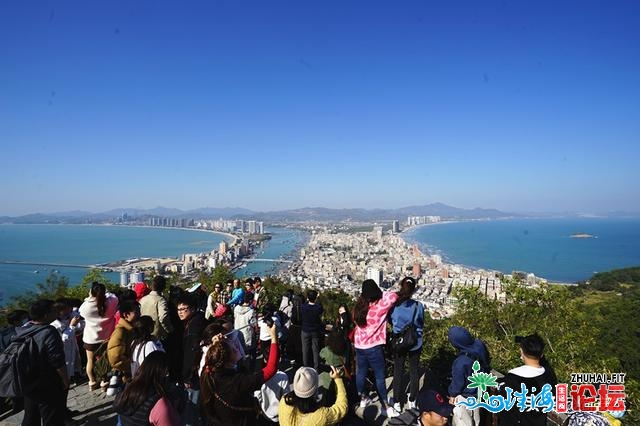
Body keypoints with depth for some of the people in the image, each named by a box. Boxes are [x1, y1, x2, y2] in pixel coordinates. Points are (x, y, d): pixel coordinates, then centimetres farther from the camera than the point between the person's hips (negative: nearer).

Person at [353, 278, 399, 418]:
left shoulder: (359, 306, -3)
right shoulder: (379, 306, -19)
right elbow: (393, 295, -12)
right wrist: (381, 294, 4)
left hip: (359, 345, 6)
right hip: (374, 347, -6)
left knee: (361, 372, 19)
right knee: (380, 377, 6)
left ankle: (362, 399, 37)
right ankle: (385, 407, 15)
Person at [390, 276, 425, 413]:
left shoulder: (394, 304, -17)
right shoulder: (418, 306, -18)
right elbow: (421, 326, -2)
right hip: (415, 344, 0)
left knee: (398, 372, 14)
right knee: (414, 372, 18)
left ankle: (397, 403, 24)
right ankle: (412, 401, 31)